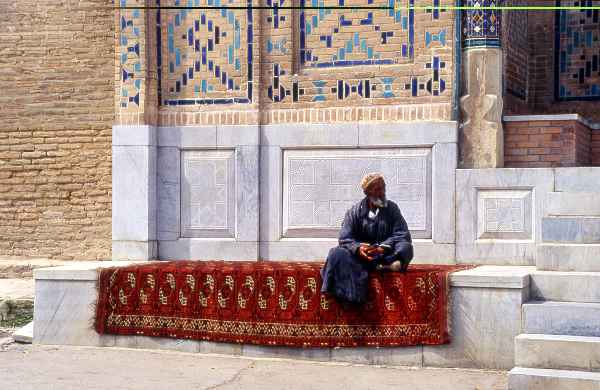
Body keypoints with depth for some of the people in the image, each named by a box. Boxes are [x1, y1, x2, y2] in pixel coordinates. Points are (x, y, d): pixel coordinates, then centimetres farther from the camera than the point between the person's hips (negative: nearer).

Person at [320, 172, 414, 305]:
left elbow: (402, 234, -4)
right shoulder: (355, 211, 5)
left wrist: (383, 247, -22)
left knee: (406, 247, -27)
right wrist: (358, 248, -26)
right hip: (359, 255, 0)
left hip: (385, 255, 0)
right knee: (337, 254, -29)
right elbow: (345, 239, -3)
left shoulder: (392, 208, 8)